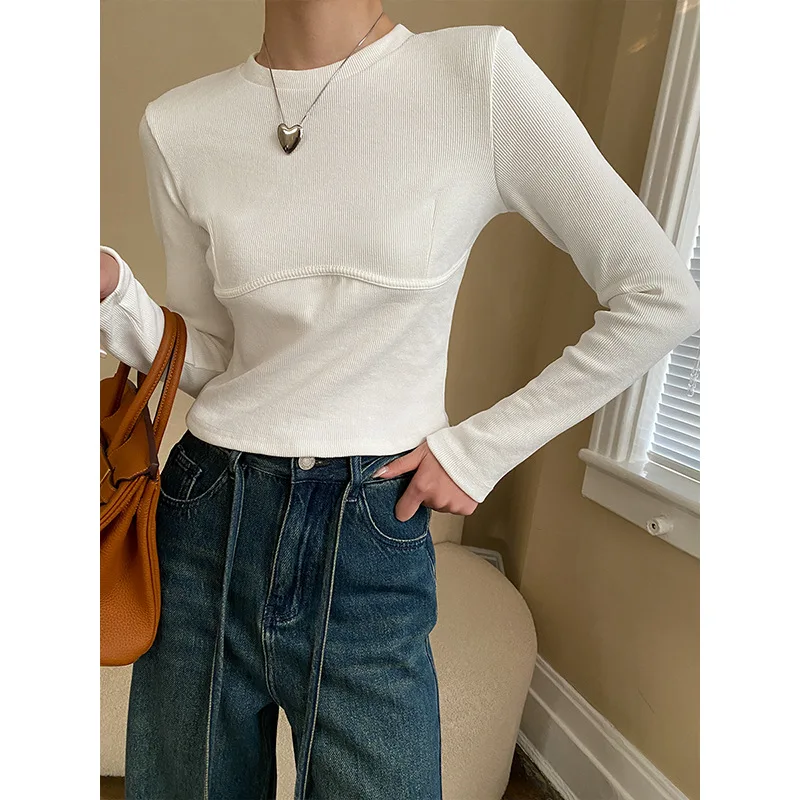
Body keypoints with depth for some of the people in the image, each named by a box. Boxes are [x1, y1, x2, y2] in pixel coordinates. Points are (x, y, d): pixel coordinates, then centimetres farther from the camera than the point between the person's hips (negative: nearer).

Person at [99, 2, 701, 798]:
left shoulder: (479, 74, -7)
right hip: (208, 526, 4)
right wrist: (112, 288, -11)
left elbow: (660, 297, -5)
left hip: (374, 547, -2)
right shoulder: (178, 126, 2)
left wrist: (482, 447, -5)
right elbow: (206, 359, 8)